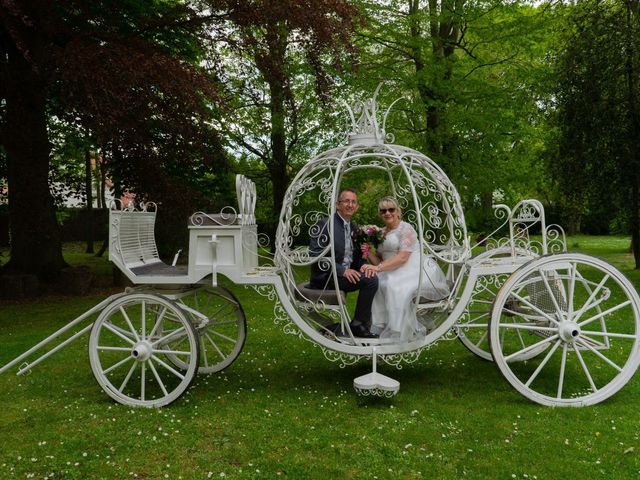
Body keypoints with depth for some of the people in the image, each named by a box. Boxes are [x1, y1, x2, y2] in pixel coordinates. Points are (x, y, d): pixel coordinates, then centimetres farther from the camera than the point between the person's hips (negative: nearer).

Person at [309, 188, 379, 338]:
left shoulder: (354, 227, 13)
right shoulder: (325, 224, -11)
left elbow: (357, 256, 18)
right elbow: (316, 255, -17)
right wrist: (342, 270, -24)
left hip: (346, 274, 8)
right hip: (325, 277, -8)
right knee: (370, 280, -22)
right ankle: (358, 324, -8)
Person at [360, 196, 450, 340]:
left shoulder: (405, 228, -6)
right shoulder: (381, 232, 17)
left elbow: (402, 257, -19)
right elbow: (379, 260, 14)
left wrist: (378, 268, -29)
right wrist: (368, 253, -6)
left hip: (413, 269, -6)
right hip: (393, 272, 6)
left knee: (394, 285, -34)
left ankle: (398, 332, -23)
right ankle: (381, 326, -15)